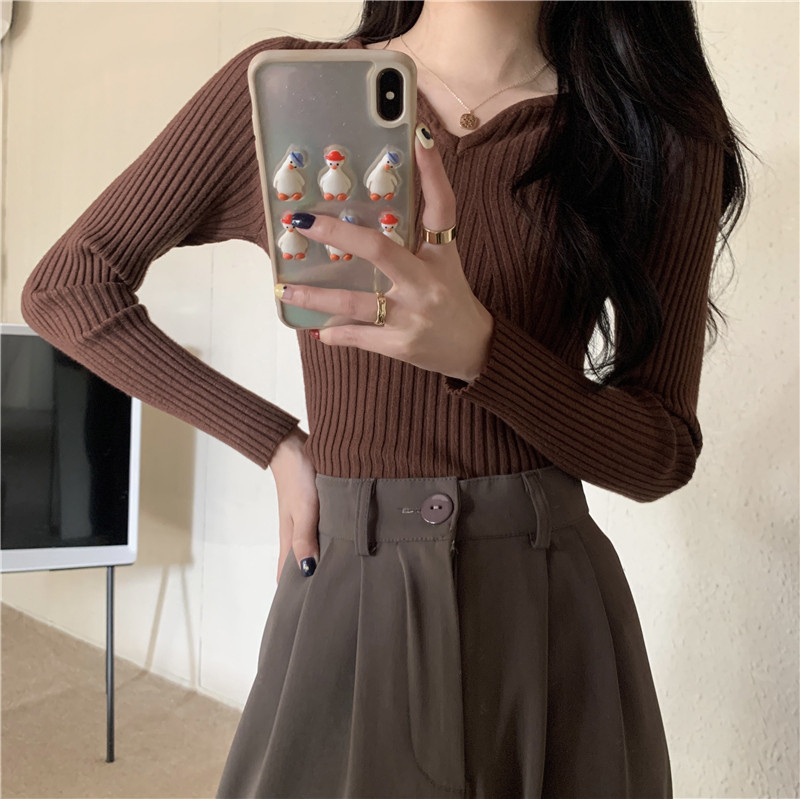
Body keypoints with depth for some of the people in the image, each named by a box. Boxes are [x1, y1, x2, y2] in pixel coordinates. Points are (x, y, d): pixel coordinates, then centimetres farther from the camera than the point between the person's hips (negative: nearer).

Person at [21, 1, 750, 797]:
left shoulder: (666, 124, -3)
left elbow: (662, 455, -4)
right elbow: (66, 287, 3)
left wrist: (477, 346, -23)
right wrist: (276, 443, -3)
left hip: (554, 607, 2)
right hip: (346, 596, -1)